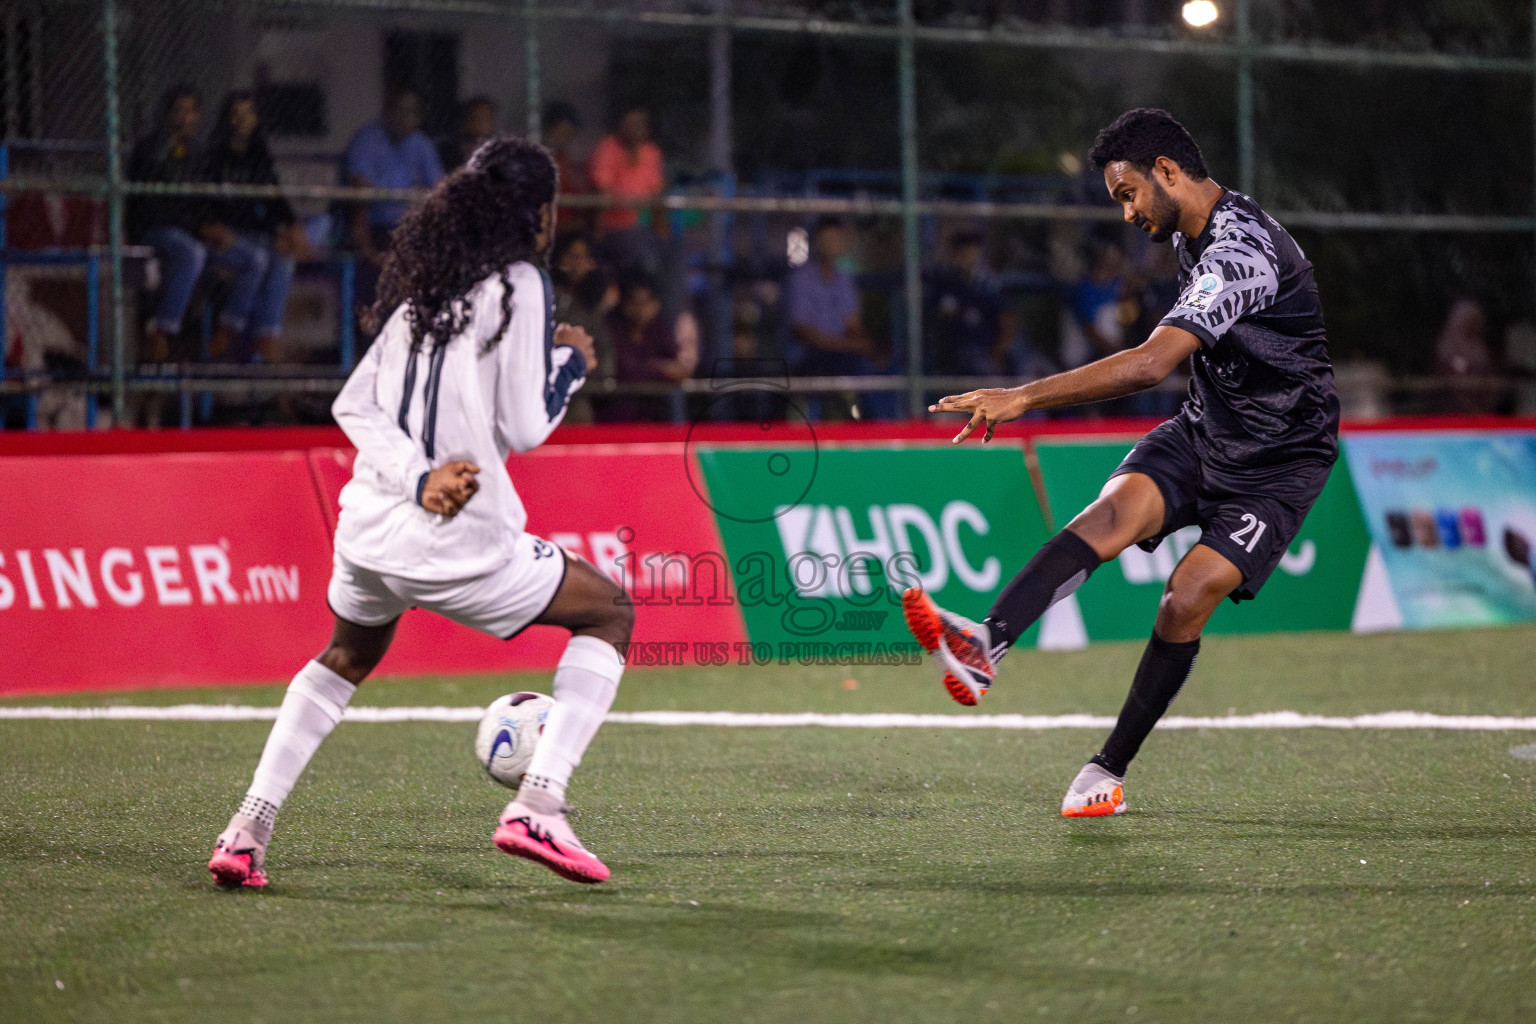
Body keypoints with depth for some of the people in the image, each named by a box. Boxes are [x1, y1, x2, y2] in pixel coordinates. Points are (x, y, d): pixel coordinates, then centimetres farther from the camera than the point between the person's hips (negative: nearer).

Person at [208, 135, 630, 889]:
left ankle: (247, 831, 21)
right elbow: (524, 428, -10)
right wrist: (571, 363, 8)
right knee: (611, 614, 13)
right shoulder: (516, 284, -7)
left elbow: (354, 405, 5)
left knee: (346, 659, 34)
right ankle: (537, 806, -3)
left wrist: (417, 477, -6)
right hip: (459, 543, -7)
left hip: (368, 527, 7)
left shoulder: (424, 285, 13)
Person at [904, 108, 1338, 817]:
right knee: (1113, 512, -22)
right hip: (1203, 432, 7)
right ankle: (985, 646, -44)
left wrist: (1024, 397, -38)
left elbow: (1150, 364, -38)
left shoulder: (1242, 252, -27)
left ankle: (1110, 769, -5)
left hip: (1277, 464, -7)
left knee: (1188, 599, -21)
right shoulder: (1193, 233, 5)